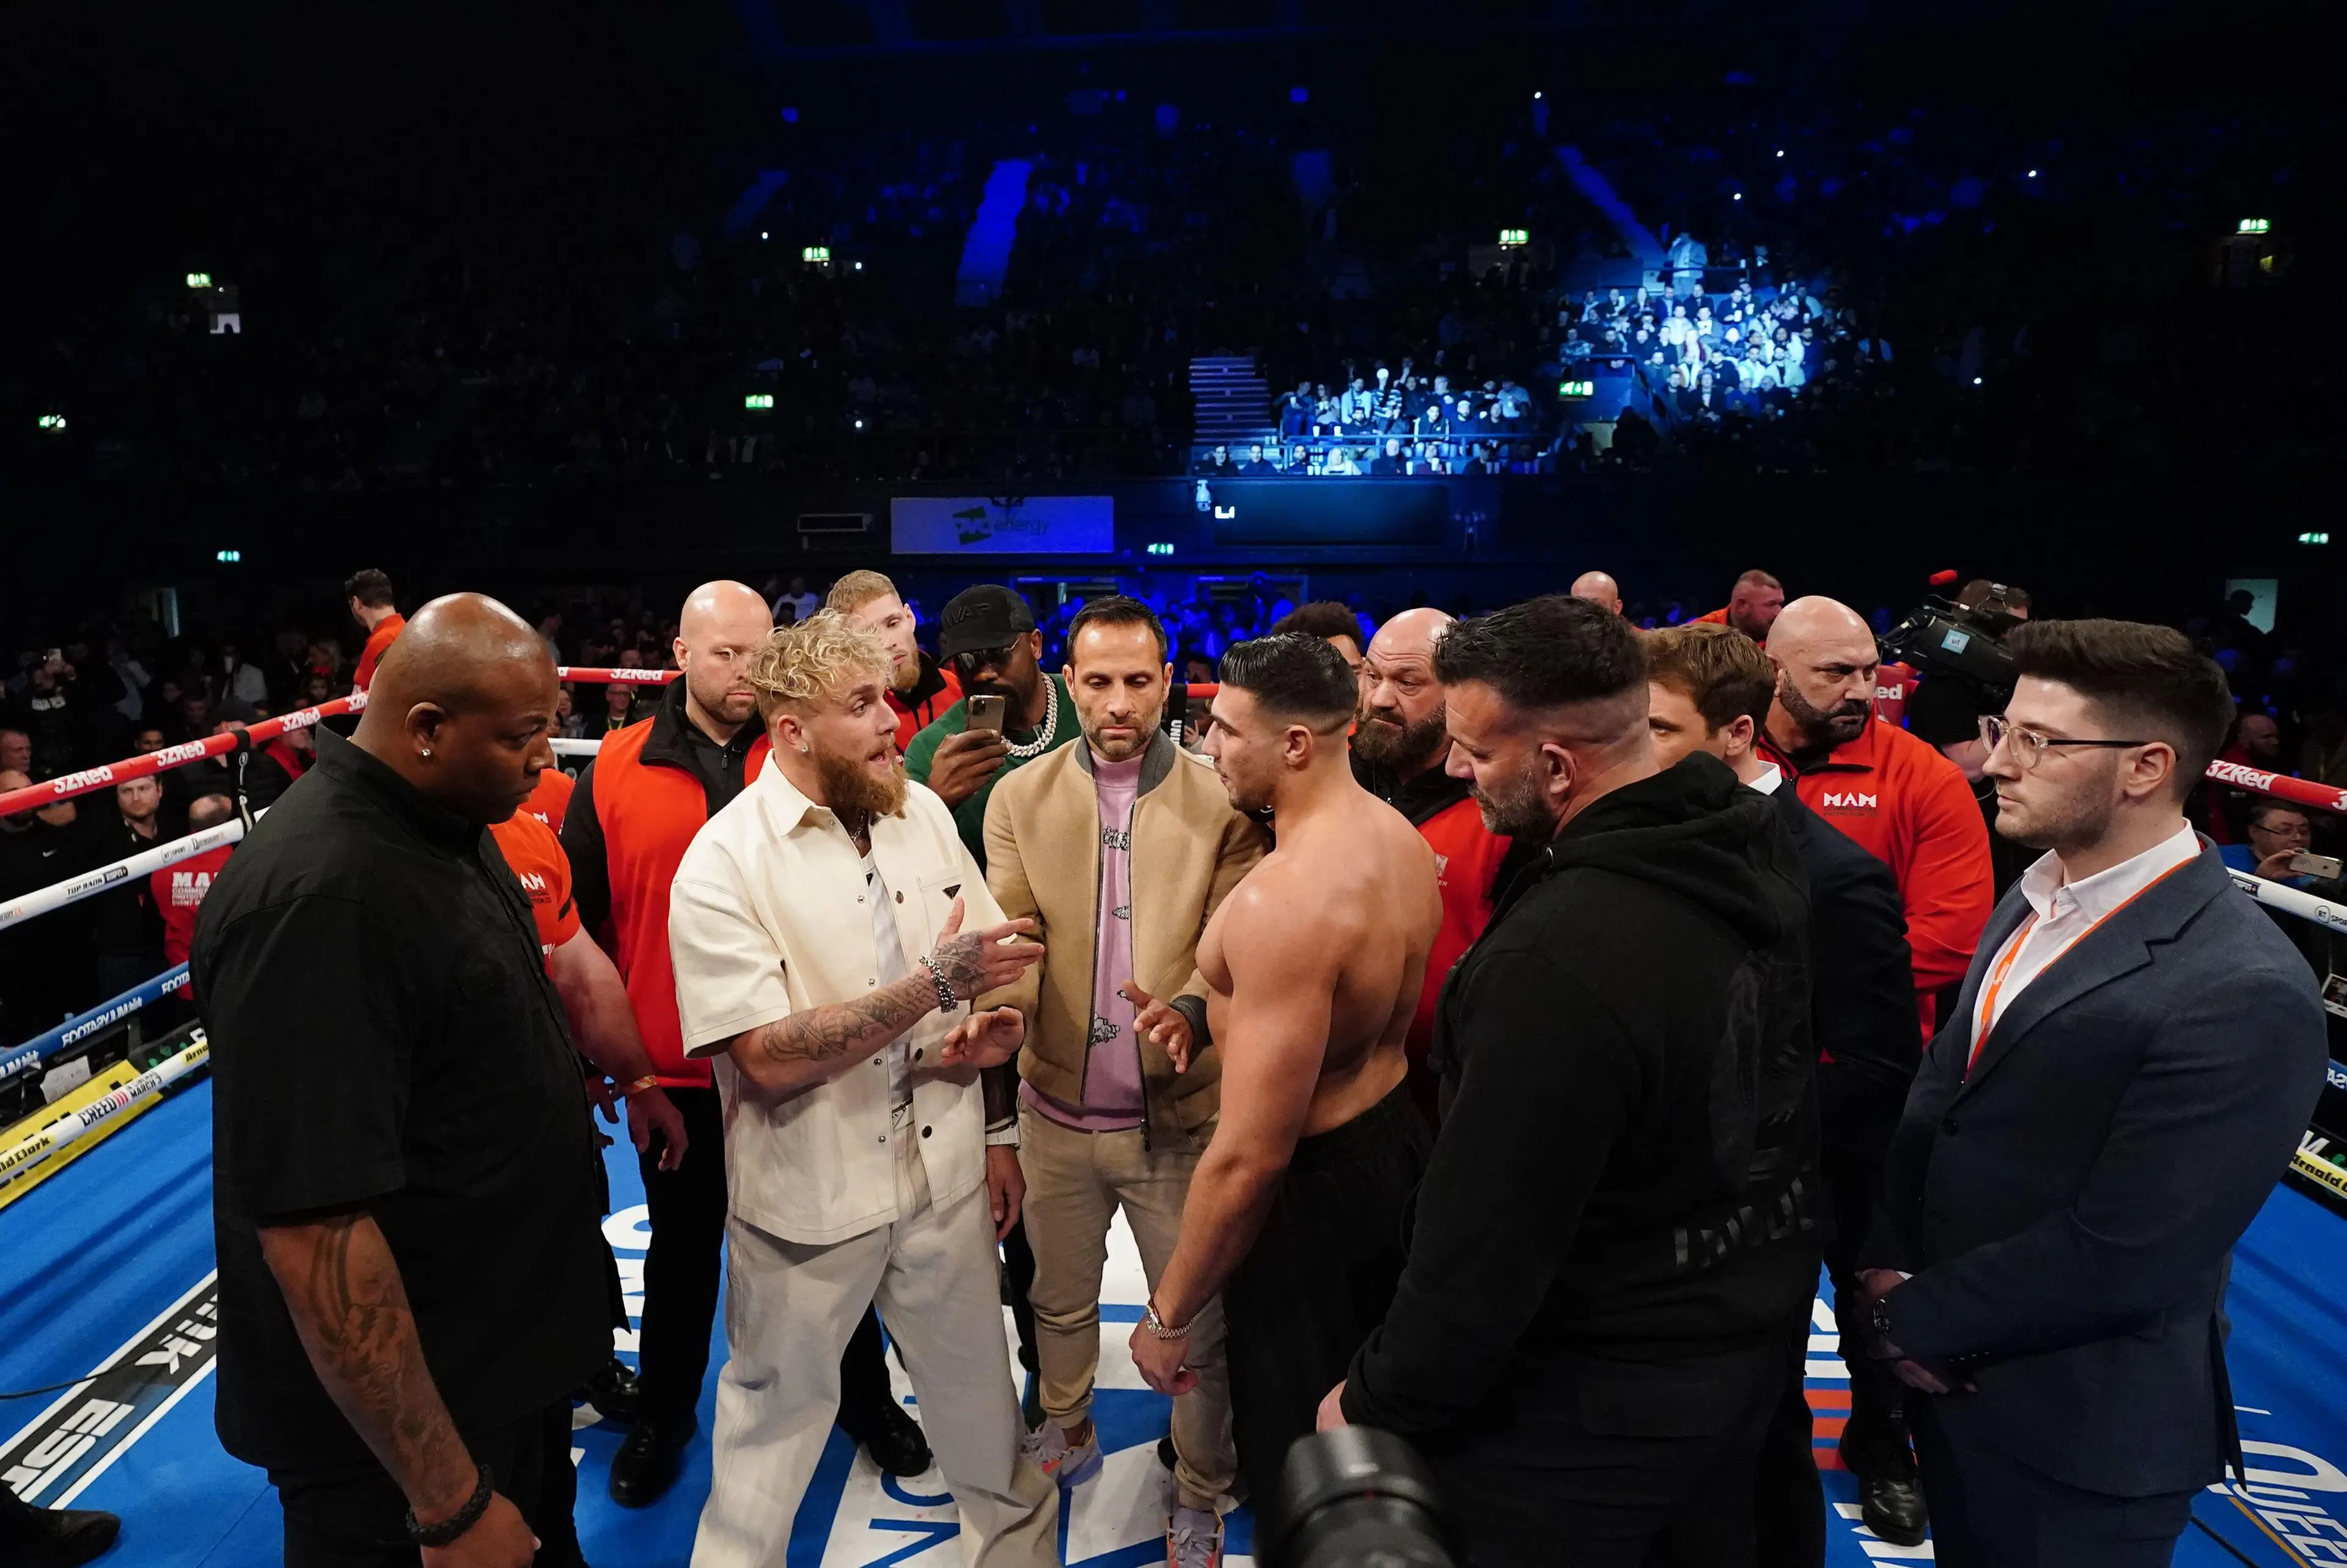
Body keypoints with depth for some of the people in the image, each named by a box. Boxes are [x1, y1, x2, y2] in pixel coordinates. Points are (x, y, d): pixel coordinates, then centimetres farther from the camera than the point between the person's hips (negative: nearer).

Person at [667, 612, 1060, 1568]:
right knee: (778, 1409, 19)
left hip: (942, 1165, 4)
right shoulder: (724, 864, -18)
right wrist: (932, 985, -28)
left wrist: (991, 1025, -12)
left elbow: (987, 955, 9)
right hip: (809, 1193, -4)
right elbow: (770, 1058, -23)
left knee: (975, 1386, 22)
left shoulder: (924, 813, -2)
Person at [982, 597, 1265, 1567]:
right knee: (1059, 1300, 24)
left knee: (1198, 1323, 12)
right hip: (1056, 1111, 2)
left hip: (1182, 1115, -2)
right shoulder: (1019, 799, -2)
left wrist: (1192, 1011, -32)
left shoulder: (1223, 803, -8)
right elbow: (1009, 937, -8)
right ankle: (1069, 1433, 53)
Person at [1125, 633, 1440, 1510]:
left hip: (1314, 1186, -8)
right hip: (1397, 1137, 9)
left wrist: (1168, 1316, -16)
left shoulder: (1283, 902, -32)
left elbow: (1249, 1157, -29)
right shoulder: (1402, 837, -4)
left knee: (1296, 1471, 16)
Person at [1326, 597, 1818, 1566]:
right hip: (1748, 1331, 8)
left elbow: (1488, 1233, -27)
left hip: (1596, 1400, -8)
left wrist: (1375, 1401, -12)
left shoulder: (1559, 957, -34)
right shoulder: (1752, 849, -5)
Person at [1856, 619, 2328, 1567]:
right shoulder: (2036, 900, 2)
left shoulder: (2244, 992, -24)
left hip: (2080, 1427, -6)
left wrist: (1911, 1322, -14)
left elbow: (2119, 1257, -24)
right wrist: (1887, 1268, -6)